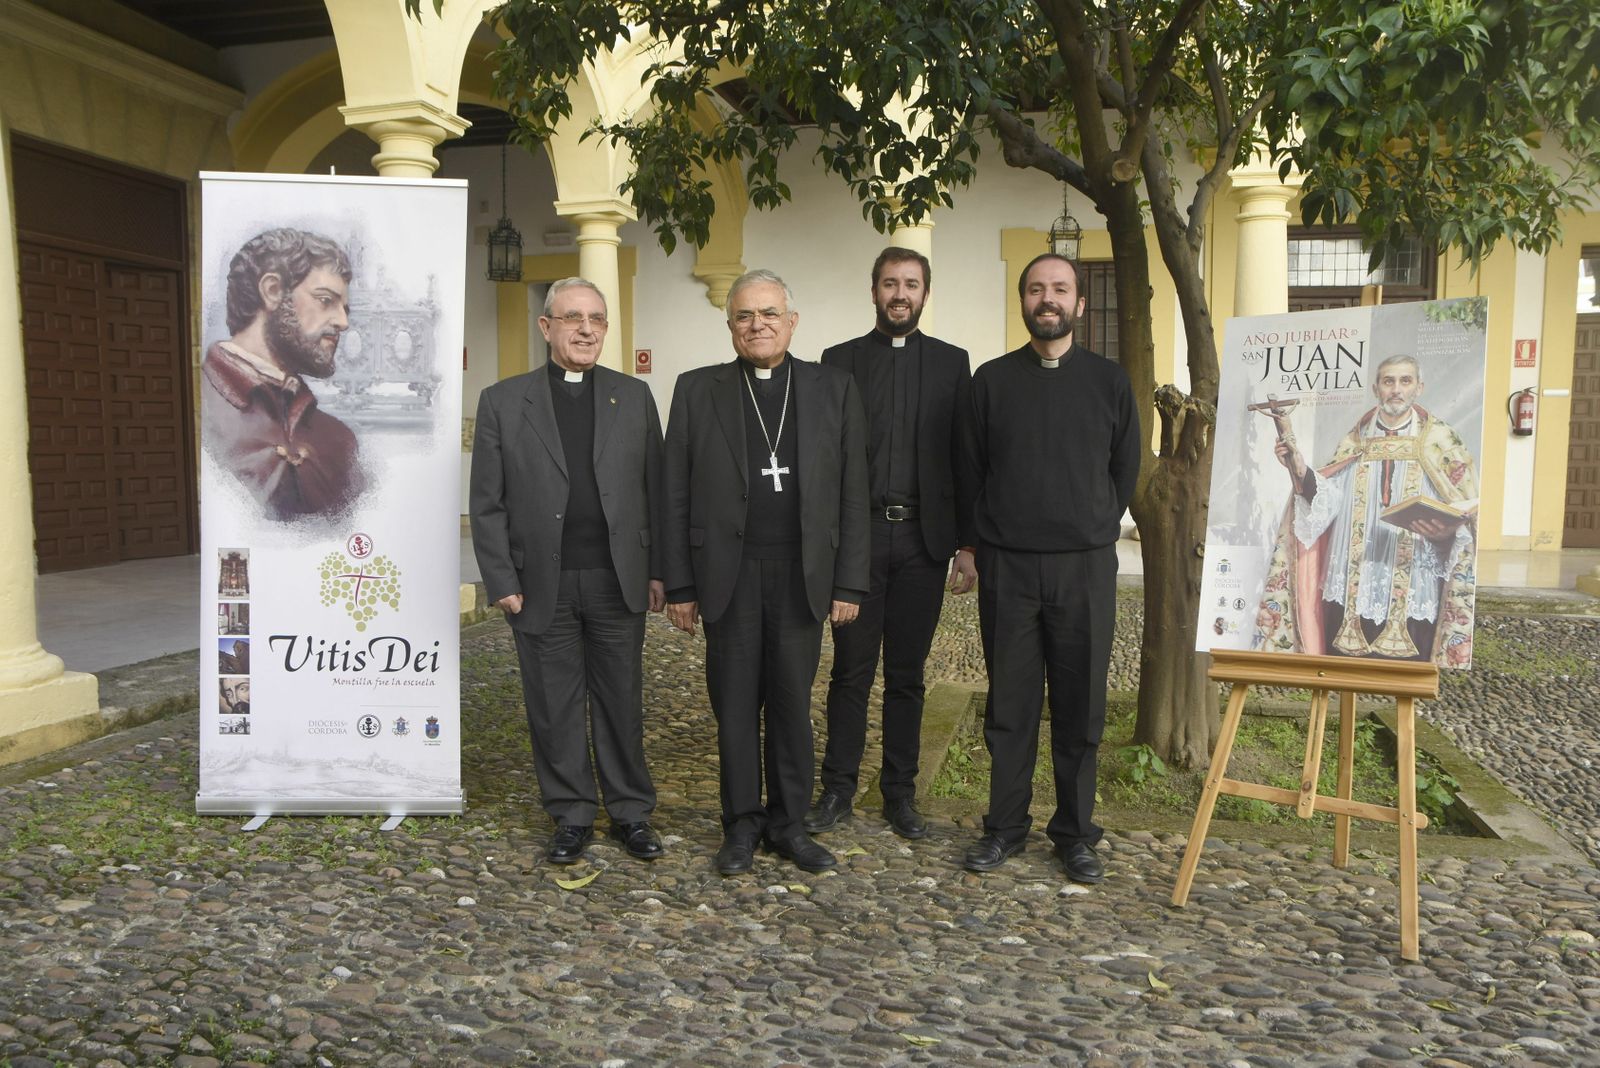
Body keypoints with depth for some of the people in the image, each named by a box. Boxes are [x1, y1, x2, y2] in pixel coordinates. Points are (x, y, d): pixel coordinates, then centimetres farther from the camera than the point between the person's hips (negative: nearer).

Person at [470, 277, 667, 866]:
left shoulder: (634, 397, 7)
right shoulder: (502, 402, 3)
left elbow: (654, 489, 6)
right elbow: (487, 503, 2)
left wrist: (656, 569, 1)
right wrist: (502, 581, -4)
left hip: (618, 581, 1)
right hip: (543, 586, 0)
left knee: (622, 702, 10)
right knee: (555, 707, 9)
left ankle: (631, 811, 24)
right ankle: (571, 815, 24)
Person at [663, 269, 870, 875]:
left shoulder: (834, 389, 6)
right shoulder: (697, 391, 5)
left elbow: (852, 495, 4)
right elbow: (676, 496, 3)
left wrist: (849, 582, -1)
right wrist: (679, 585, -1)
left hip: (802, 575, 0)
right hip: (729, 575, 0)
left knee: (793, 704, 8)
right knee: (735, 704, 7)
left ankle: (788, 822, 23)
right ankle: (742, 823, 22)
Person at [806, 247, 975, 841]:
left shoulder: (951, 362, 8)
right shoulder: (840, 360, 6)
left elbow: (965, 458, 6)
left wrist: (968, 545, 0)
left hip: (923, 539, 1)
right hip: (858, 535, -1)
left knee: (907, 674, 9)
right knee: (851, 670, 5)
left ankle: (900, 791, 21)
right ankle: (837, 788, 17)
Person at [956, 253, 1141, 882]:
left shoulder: (1109, 381, 5)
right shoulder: (992, 380, 4)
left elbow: (1126, 470, 11)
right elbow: (971, 470, 8)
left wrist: (1093, 529, 12)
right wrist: (993, 535, 10)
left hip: (1085, 567, 0)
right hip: (1007, 568, 0)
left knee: (1081, 706, 6)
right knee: (1009, 703, 7)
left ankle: (1075, 832, 20)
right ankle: (1005, 826, 19)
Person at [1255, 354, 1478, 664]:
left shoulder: (1441, 443, 6)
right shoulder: (1353, 443, 13)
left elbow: (1470, 513, 1)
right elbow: (1325, 500, 2)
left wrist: (1447, 531, -21)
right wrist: (1300, 471, -14)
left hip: (1412, 595, -2)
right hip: (1351, 590, 2)